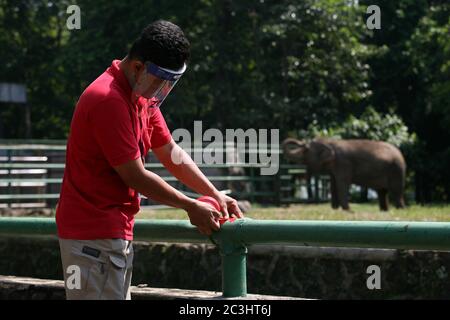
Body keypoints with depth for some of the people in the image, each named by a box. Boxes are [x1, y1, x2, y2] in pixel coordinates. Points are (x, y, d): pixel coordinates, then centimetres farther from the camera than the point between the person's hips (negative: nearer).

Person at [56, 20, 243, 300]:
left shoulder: (143, 98, 11)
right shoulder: (109, 100, -21)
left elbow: (170, 152, 18)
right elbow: (135, 177, -19)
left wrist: (215, 195, 9)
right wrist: (191, 207, -9)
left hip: (116, 232, 10)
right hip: (93, 236, -10)